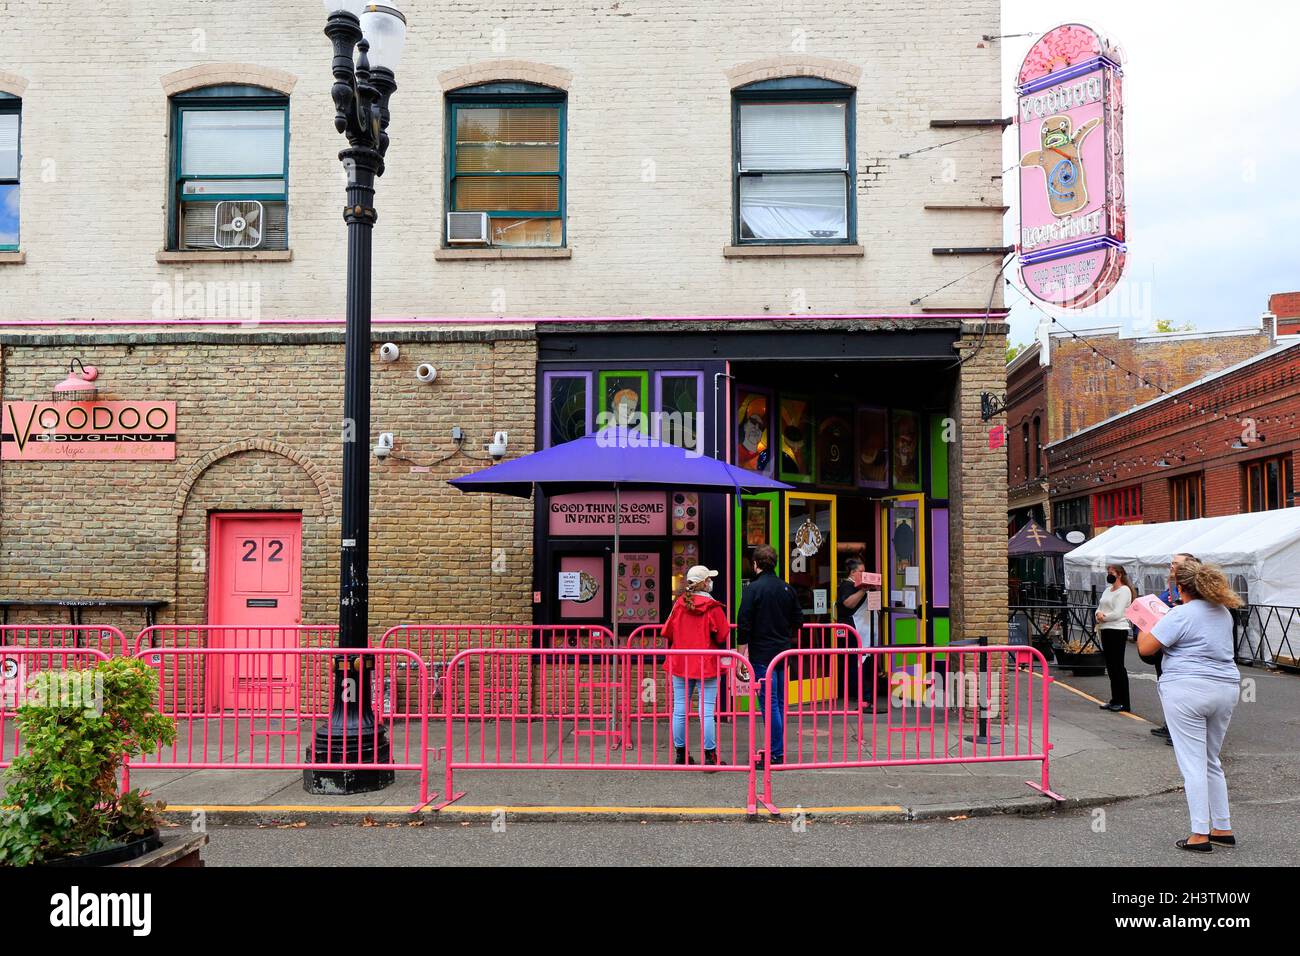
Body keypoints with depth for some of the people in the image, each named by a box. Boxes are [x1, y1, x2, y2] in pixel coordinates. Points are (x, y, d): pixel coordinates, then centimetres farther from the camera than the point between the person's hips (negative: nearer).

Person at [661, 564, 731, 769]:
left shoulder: (679, 604, 1)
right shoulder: (713, 608, -10)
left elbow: (667, 632, 7)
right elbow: (723, 637, -7)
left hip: (680, 665, 4)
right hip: (706, 666, -4)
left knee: (680, 709, 9)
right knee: (707, 711, -1)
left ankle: (680, 753, 16)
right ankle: (710, 755, 0)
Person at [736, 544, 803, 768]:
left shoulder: (753, 589, -10)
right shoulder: (787, 589, 7)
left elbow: (743, 625, -13)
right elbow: (798, 622, 14)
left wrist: (741, 657, -8)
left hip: (762, 655, -6)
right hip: (784, 653, 6)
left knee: (769, 703, -3)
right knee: (780, 703, 13)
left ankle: (775, 754, -2)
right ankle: (778, 750, 20)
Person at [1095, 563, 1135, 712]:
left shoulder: (1124, 590, -9)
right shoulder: (1107, 590, 18)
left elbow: (1117, 614, -16)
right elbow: (1099, 608, 16)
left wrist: (1103, 616, -5)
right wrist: (1099, 613, -6)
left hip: (1118, 631, -9)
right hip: (1106, 630, 9)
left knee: (1118, 666, -6)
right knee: (1110, 666, 11)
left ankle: (1123, 702, 0)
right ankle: (1115, 700, 18)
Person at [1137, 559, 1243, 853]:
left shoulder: (1181, 614, -14)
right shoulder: (1224, 612, 11)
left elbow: (1146, 647, -14)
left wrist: (1145, 626, 7)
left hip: (1187, 690, -7)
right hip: (1226, 689, 7)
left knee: (1193, 764, -2)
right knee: (1212, 762, 18)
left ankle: (1200, 835, 0)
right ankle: (1223, 829, 21)